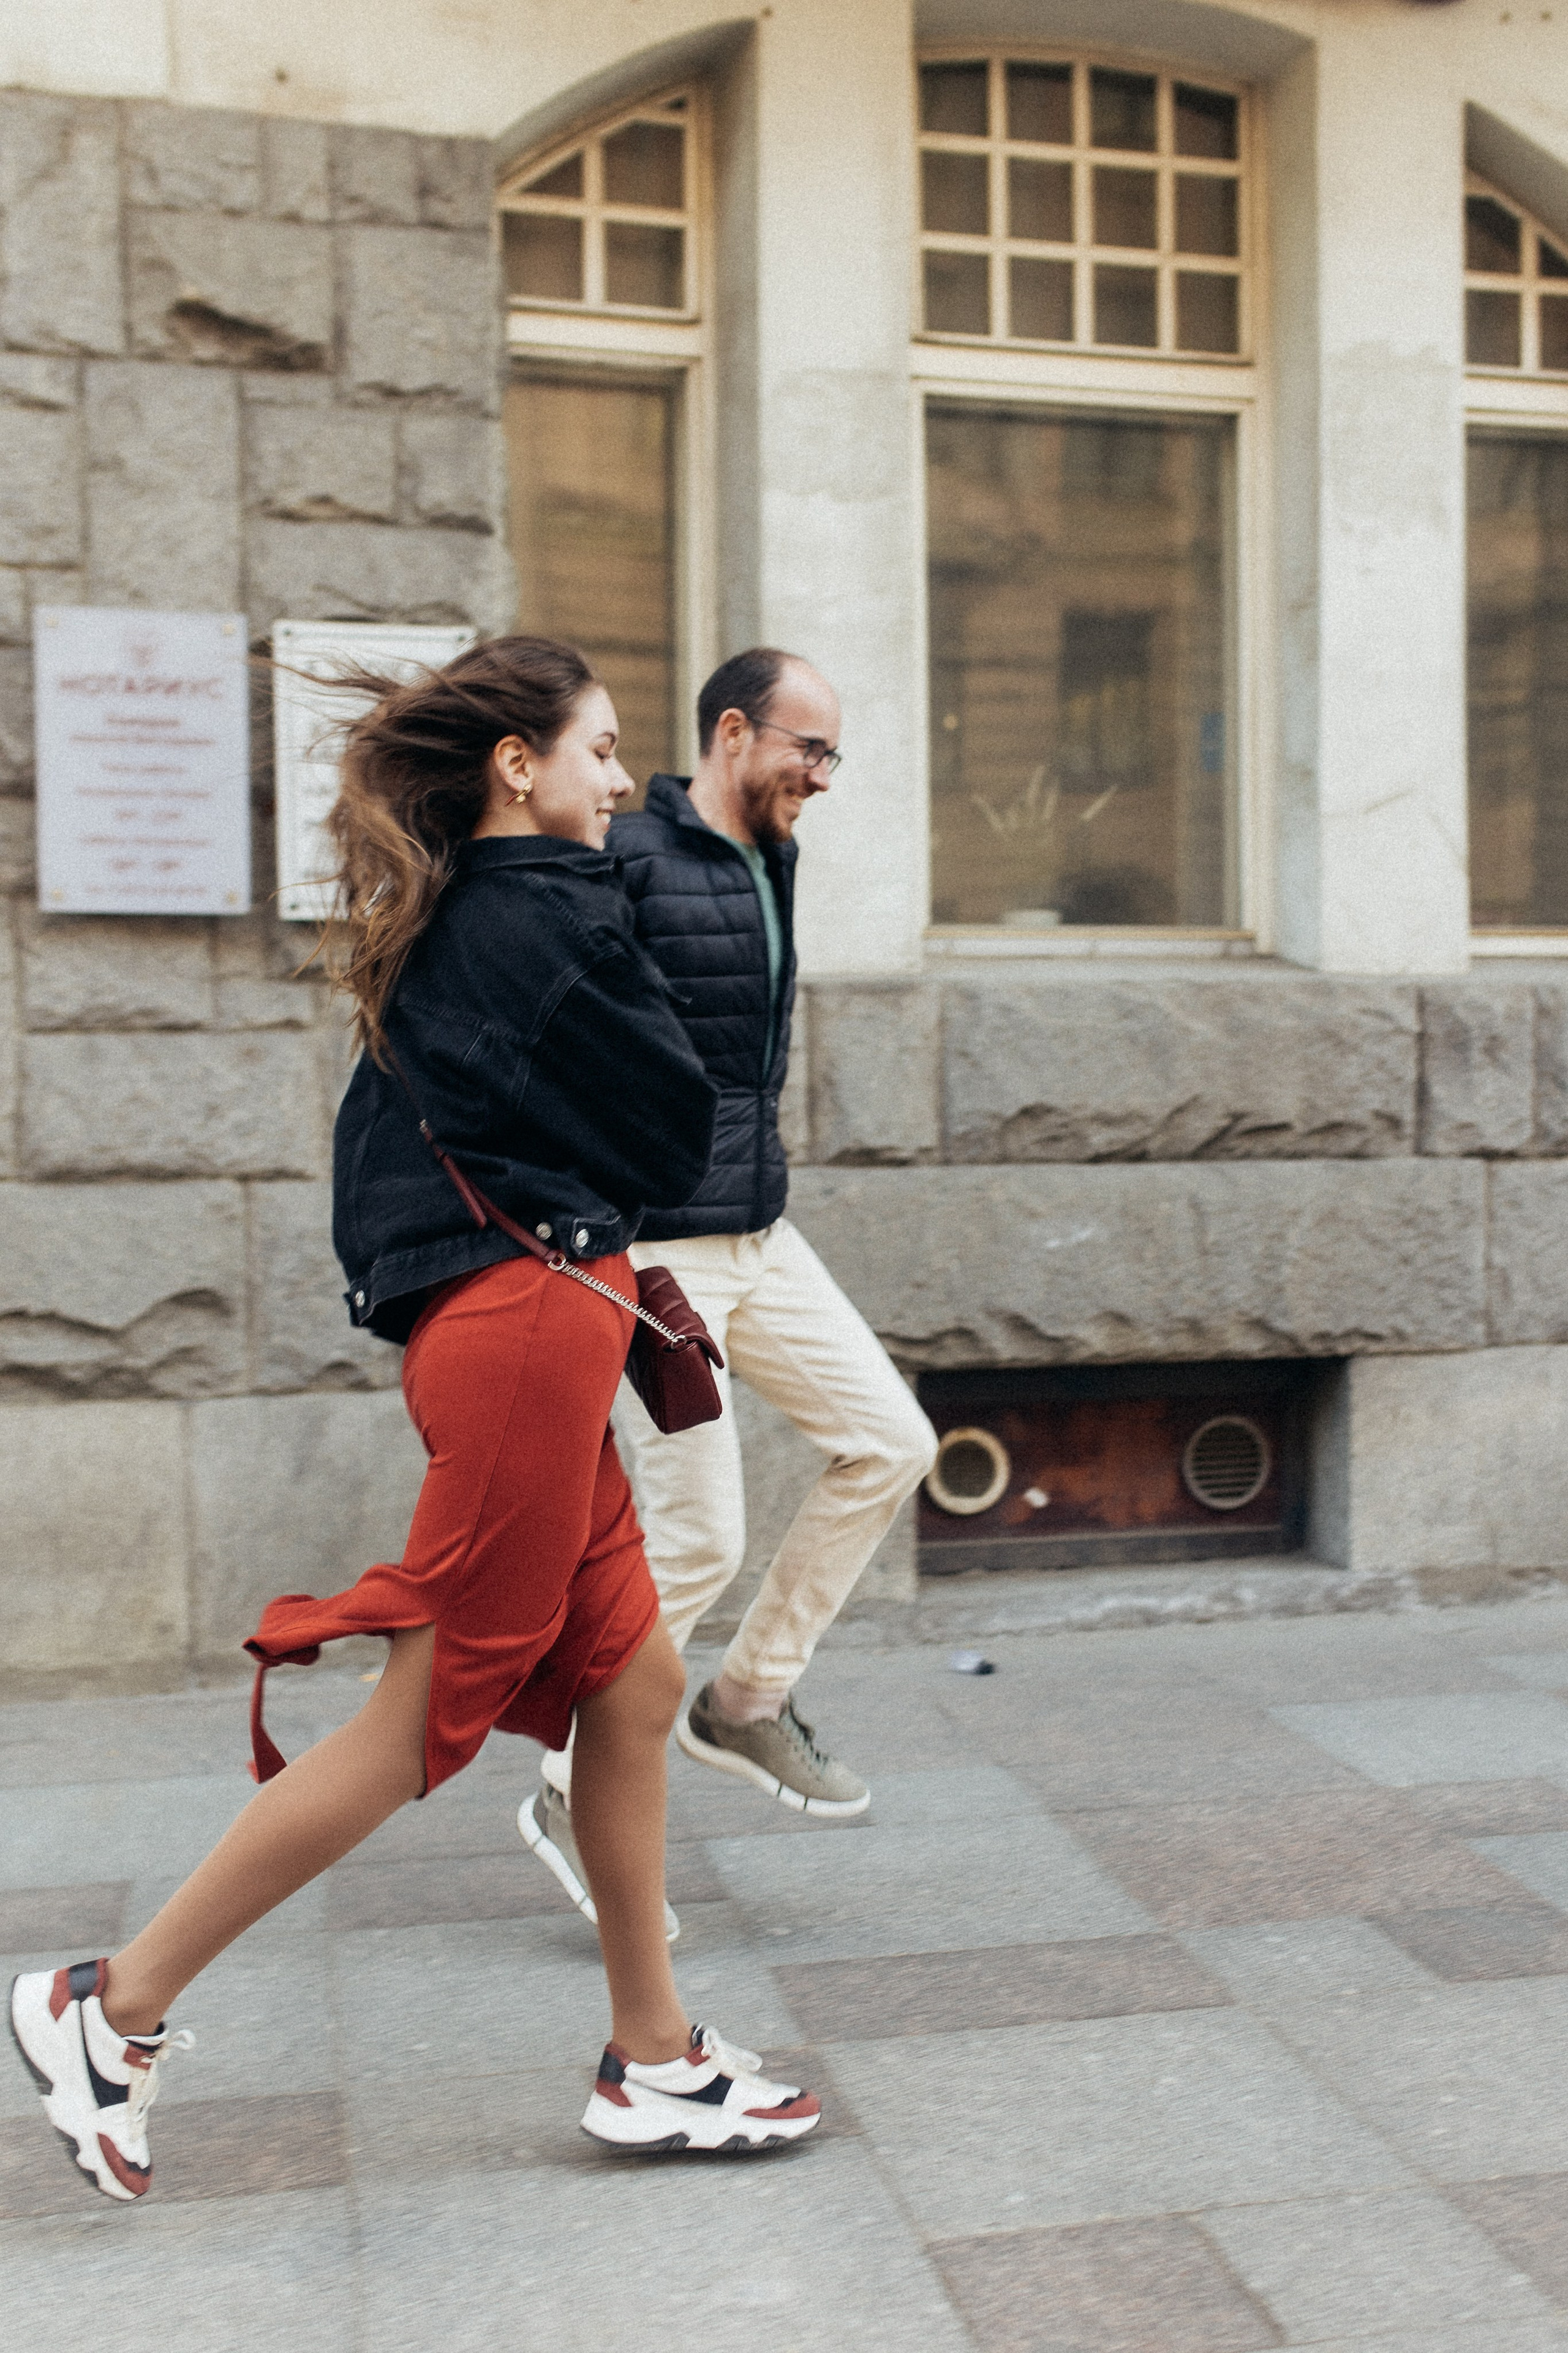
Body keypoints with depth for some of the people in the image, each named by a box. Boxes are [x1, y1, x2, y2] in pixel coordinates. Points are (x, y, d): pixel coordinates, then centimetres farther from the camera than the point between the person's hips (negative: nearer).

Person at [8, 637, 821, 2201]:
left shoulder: (434, 933, 16)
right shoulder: (555, 912, -10)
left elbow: (382, 1138, 19)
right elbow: (677, 1132, -5)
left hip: (477, 1324, 9)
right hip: (536, 1325, -9)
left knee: (630, 1681, 13)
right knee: (429, 1717, 0)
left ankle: (652, 2062, 22)